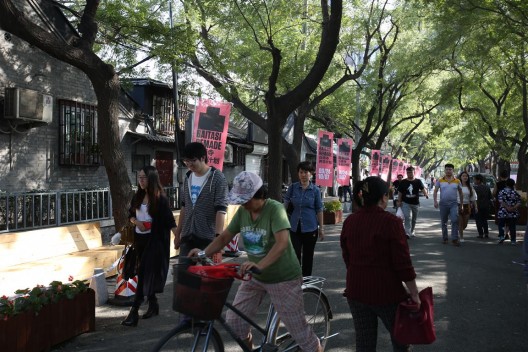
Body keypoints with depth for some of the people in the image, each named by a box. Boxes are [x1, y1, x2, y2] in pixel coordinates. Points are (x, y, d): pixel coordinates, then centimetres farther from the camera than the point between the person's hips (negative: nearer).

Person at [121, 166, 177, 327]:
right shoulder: (137, 196, 6)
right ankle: (153, 305, 28)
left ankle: (134, 312, -6)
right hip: (139, 238, 7)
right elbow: (130, 215, 16)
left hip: (154, 240, -6)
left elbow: (169, 220, -13)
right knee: (145, 274, 13)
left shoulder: (160, 198, -12)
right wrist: (136, 222, -6)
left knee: (144, 274, -7)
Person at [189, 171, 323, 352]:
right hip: (255, 277, 6)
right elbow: (224, 237, 2)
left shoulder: (275, 209, -22)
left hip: (283, 277, -6)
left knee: (297, 327, 2)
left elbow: (282, 243, -34)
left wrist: (259, 265, -47)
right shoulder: (242, 211, -4)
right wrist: (203, 253, -15)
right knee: (234, 320, 3)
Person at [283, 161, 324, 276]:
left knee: (308, 256, 9)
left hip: (310, 227, -1)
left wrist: (321, 228, 4)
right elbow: (285, 204, 3)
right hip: (295, 227, 1)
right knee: (295, 254, 1)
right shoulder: (292, 187, 2)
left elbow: (319, 210, 3)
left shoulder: (315, 190, -1)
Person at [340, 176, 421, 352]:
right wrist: (414, 294, -7)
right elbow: (403, 263, -16)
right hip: (386, 291, -5)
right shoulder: (391, 221, -16)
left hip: (356, 291, 5)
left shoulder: (349, 221, 1)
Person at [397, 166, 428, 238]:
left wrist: (426, 194, -32)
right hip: (405, 203, -2)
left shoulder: (418, 181, 0)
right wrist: (399, 201, -3)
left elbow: (423, 188, -12)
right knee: (407, 217, -18)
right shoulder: (403, 182, 0)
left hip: (415, 203, 2)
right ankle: (407, 233, -22)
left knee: (414, 219, 15)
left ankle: (412, 232, 33)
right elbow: (400, 192, 4)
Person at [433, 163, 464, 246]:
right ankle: (444, 238, 22)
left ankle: (454, 238, -11)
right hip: (443, 204, 1)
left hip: (453, 204, -1)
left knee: (455, 220, -15)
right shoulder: (440, 180, 3)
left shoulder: (457, 181, 5)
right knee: (444, 222, 10)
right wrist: (435, 201, -10)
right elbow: (435, 191, 3)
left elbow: (460, 193, 13)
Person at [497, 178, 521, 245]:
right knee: (512, 227, 7)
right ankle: (513, 240, 9)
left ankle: (501, 236, -12)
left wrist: (507, 207, -14)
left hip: (503, 212, -2)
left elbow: (501, 201, -14)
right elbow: (519, 203, -4)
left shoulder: (502, 192, -3)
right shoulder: (516, 193, 3)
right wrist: (513, 208, -11)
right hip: (513, 213, 2)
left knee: (501, 225, 8)